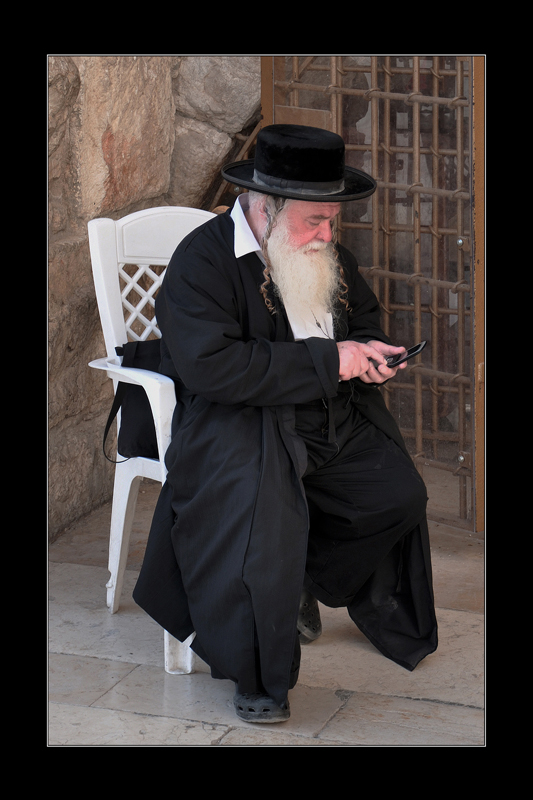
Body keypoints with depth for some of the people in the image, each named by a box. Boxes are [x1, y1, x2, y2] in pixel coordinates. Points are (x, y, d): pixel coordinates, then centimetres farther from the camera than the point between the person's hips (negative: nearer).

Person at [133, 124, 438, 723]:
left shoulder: (327, 257, 8)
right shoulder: (203, 260, -16)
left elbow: (363, 312, 29)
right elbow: (211, 367, -28)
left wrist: (368, 351, 2)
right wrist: (327, 360, -25)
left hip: (329, 420, 7)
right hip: (240, 426, -7)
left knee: (401, 494, -5)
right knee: (263, 518, -31)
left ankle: (307, 576, 22)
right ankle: (255, 676, -9)